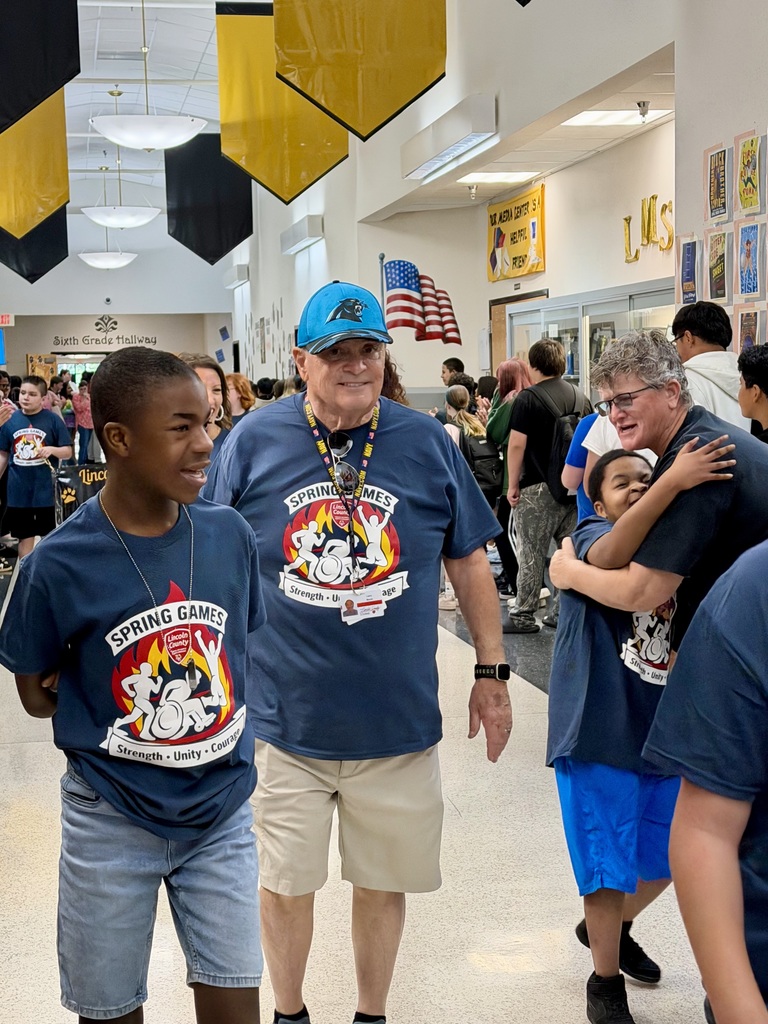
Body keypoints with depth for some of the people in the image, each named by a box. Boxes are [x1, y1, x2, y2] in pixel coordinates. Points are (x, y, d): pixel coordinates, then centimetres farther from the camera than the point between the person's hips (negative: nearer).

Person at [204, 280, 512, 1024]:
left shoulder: (427, 444, -1)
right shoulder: (253, 441, -4)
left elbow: (468, 563, 7)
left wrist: (491, 671, 6)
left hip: (398, 714, 1)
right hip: (283, 714, 0)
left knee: (384, 880, 14)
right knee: (285, 880, 13)